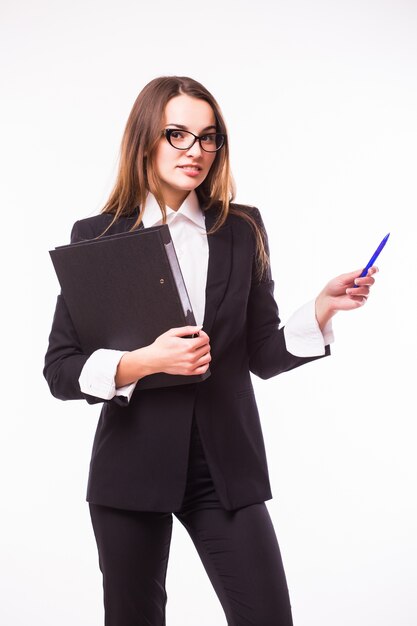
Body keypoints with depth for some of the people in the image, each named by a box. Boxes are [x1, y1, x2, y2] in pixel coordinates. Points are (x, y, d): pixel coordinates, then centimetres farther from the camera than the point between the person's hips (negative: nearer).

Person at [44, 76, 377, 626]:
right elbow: (59, 370, -5)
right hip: (133, 467, -1)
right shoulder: (96, 236, -2)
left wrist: (323, 308, -10)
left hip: (227, 466, 1)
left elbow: (263, 355, 6)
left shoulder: (243, 230, 4)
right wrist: (143, 362, -20)